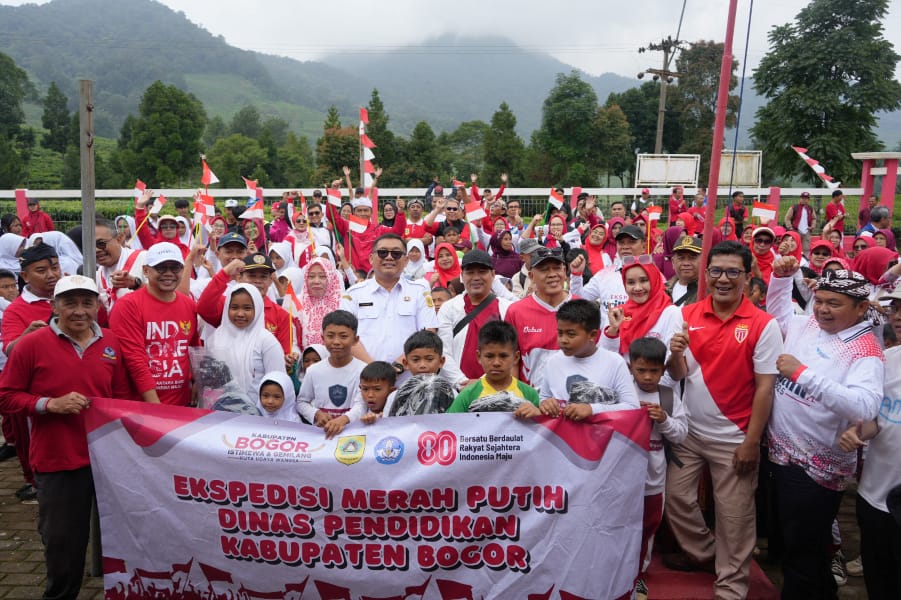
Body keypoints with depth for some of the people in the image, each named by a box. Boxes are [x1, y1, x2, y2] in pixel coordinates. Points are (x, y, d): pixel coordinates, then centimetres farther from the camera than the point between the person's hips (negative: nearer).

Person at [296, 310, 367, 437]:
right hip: (319, 431, 3)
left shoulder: (363, 370, -5)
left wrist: (343, 419, -33)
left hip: (352, 430, -3)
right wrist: (316, 414, -6)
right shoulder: (314, 370, 3)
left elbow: (360, 406, -14)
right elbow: (301, 402, 13)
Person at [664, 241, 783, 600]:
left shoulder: (764, 325, -12)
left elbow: (765, 388, -11)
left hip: (733, 438, -4)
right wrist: (675, 354, -22)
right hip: (689, 431, 4)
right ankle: (701, 552, 39)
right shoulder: (687, 315, -1)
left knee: (734, 517, 7)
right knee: (676, 497, 14)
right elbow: (678, 375, 1)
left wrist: (751, 442, -11)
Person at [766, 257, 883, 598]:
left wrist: (803, 373, -35)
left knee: (803, 551, 5)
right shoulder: (806, 325, 4)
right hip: (782, 453, 8)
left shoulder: (865, 351, -17)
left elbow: (865, 407, -34)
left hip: (817, 467, -8)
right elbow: (777, 312, 26)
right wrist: (781, 276, 10)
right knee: (792, 539, 24)